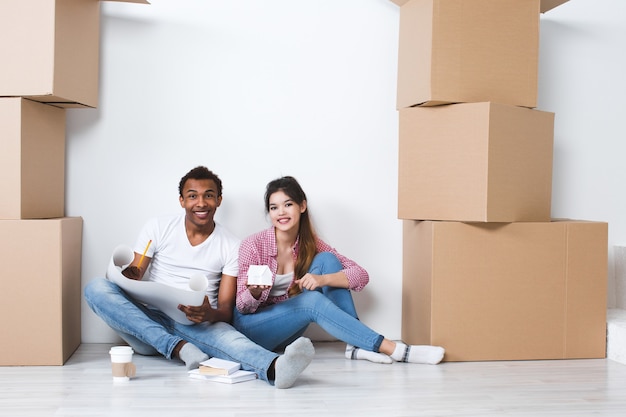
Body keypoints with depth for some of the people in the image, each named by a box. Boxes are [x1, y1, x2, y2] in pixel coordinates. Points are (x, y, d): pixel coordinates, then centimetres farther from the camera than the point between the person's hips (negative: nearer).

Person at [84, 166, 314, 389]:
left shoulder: (231, 246, 2)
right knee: (96, 287, -24)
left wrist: (210, 314, -27)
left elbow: (226, 311, -2)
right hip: (149, 323, 2)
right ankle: (178, 347, -33)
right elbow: (132, 278, 2)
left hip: (196, 326, -2)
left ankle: (275, 368, -68)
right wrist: (123, 274, -25)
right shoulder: (158, 227, 4)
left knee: (225, 333, -37)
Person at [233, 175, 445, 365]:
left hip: (286, 328, 4)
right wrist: (254, 292, -36)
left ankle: (356, 344, -21)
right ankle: (394, 350, -34)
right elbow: (242, 306, -12)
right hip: (251, 327, -4)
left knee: (326, 260, -15)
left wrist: (323, 279, -30)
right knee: (312, 300, -32)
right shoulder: (253, 244, -15)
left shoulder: (310, 244, -4)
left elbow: (361, 275, -12)